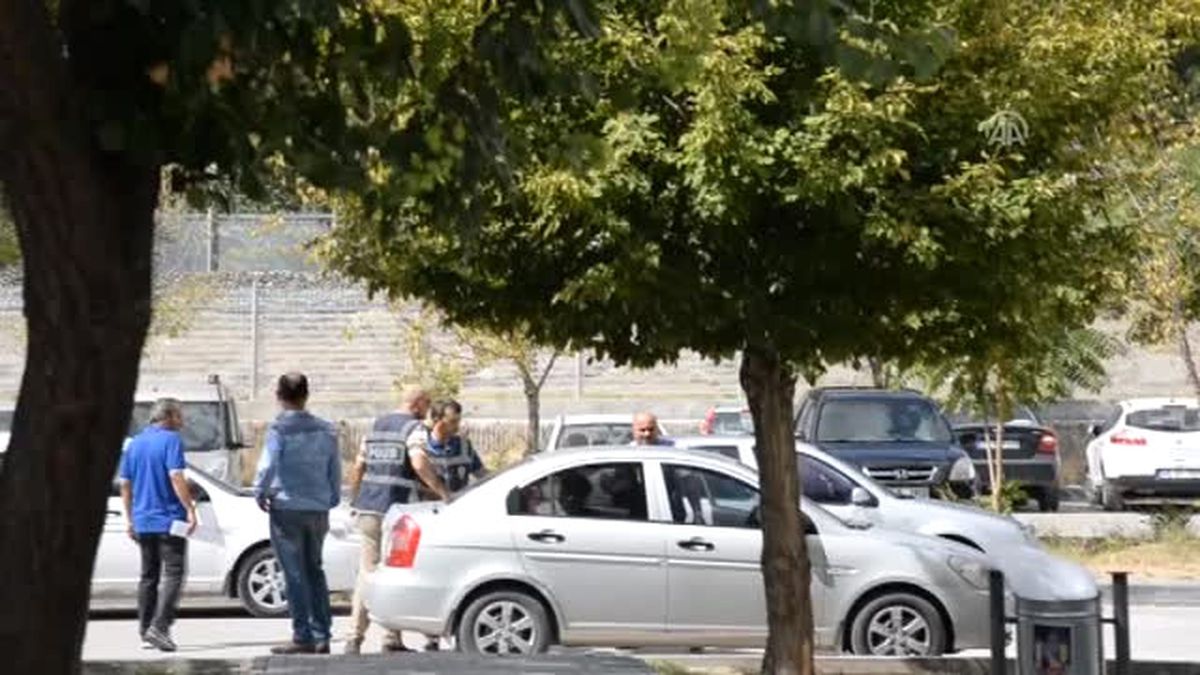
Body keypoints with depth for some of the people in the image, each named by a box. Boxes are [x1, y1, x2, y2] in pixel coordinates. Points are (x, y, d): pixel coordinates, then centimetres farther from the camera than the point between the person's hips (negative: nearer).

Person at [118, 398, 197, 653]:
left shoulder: (134, 443, 13)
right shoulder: (171, 440, -8)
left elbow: (125, 484, 15)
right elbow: (176, 477, -18)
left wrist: (130, 519, 19)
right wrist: (191, 510, -17)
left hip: (143, 522, 7)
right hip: (169, 519, -7)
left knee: (149, 576, 13)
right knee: (173, 573, -6)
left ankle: (145, 631, 12)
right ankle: (159, 626, -19)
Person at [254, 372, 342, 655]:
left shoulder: (279, 429, -8)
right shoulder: (325, 430, 8)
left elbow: (268, 465, -17)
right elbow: (335, 471, 11)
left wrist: (260, 493, -2)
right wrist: (331, 502, 21)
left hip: (287, 508, -5)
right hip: (318, 510, 5)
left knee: (295, 574, -2)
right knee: (315, 572, 13)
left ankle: (303, 637, -3)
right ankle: (321, 636, 11)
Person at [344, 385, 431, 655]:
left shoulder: (376, 426, 18)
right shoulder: (414, 428, -4)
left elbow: (357, 468, 19)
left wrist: (355, 503, 25)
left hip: (367, 509, 6)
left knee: (367, 572, 8)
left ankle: (355, 637, 0)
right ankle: (392, 639, 5)